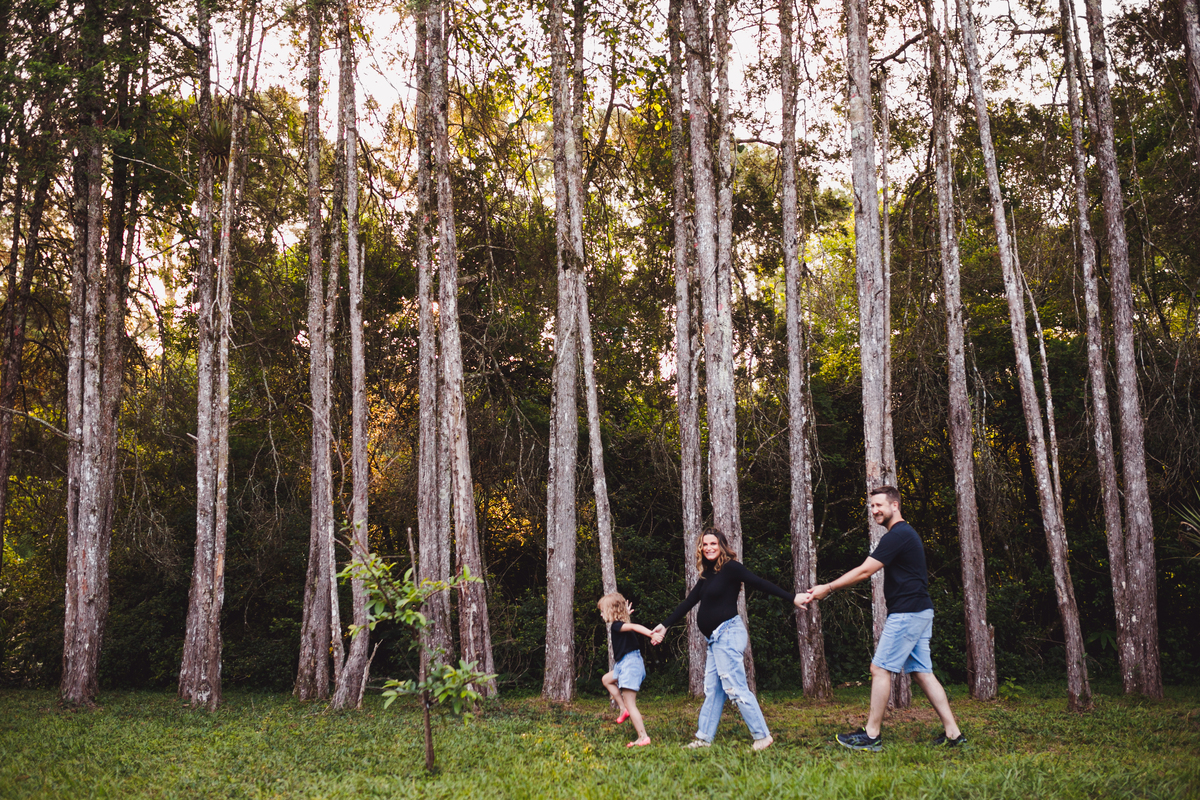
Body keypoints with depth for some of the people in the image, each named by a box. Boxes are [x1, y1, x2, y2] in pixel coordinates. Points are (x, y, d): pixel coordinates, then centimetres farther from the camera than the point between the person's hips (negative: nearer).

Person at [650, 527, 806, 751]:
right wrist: (664, 626, 20)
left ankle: (762, 736, -9)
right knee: (712, 689, 11)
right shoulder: (707, 576, 17)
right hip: (715, 638, 9)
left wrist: (792, 598, -22)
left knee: (734, 687, -12)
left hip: (728, 633, -9)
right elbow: (688, 603, 20)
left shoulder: (730, 568, -7)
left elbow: (761, 584, -14)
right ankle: (704, 738, 15)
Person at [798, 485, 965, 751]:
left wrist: (828, 588, -12)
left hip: (907, 614, -10)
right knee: (921, 672, 9)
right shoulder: (905, 533, 18)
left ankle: (871, 735, -2)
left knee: (880, 669, -6)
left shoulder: (898, 535, -15)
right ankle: (953, 733, 8)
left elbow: (864, 571, -17)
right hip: (919, 612, 10)